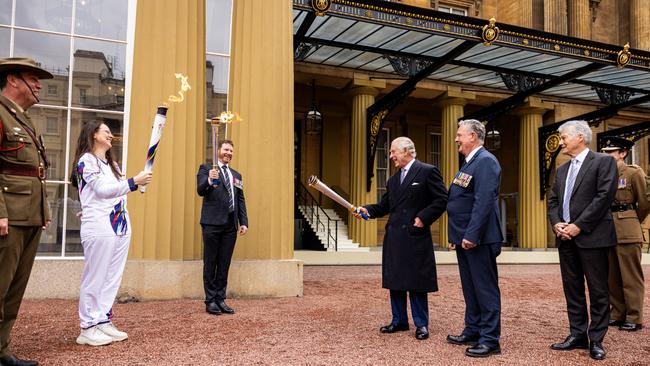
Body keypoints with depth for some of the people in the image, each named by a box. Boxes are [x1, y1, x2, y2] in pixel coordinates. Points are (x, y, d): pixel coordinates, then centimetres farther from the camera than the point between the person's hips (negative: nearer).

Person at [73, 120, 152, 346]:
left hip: (120, 226, 8)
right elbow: (102, 189, -13)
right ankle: (88, 328, 2)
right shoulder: (86, 160, -2)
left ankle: (104, 321, 13)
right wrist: (133, 182, -19)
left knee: (112, 279, 7)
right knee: (95, 279, -4)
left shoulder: (112, 164, 22)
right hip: (99, 227, -8)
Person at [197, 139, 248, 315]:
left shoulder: (236, 175, 20)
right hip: (212, 223, -5)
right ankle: (211, 301, 9)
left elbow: (241, 201, 18)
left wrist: (244, 222, 8)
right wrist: (209, 180, -29)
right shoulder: (206, 168, 5)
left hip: (230, 225, 5)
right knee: (210, 264, 2)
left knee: (224, 265, 8)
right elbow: (200, 190, -9)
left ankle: (220, 299, 15)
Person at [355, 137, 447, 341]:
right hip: (394, 236, 7)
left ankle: (421, 324, 11)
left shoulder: (427, 171, -4)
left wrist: (423, 218, -15)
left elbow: (442, 199, -9)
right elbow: (385, 205, 14)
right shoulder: (393, 180, 18)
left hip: (415, 236, -7)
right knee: (394, 280, 11)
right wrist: (368, 210, -2)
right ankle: (399, 320, 22)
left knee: (416, 281, 0)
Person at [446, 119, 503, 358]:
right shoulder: (469, 163, 18)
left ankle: (490, 340, 6)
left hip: (478, 238, -10)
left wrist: (471, 235, -25)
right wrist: (456, 235, 18)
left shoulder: (485, 161, -13)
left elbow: (484, 202, -22)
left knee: (485, 288, -2)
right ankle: (473, 331, 27)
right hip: (465, 237, 10)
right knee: (470, 288, 16)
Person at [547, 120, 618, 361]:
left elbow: (605, 196, -14)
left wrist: (578, 225, -16)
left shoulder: (603, 162, -4)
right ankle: (577, 335, 20)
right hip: (566, 238, 7)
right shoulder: (562, 170, 17)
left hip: (592, 237, -7)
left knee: (598, 290, 2)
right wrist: (557, 224, -4)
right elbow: (553, 201, 15)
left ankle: (596, 340, 11)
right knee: (572, 289, 11)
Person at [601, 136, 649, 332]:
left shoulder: (634, 173, -5)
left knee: (631, 277, 0)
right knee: (612, 277, 10)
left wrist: (632, 222, 8)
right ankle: (618, 314, 20)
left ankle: (634, 318, 7)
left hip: (627, 232, -6)